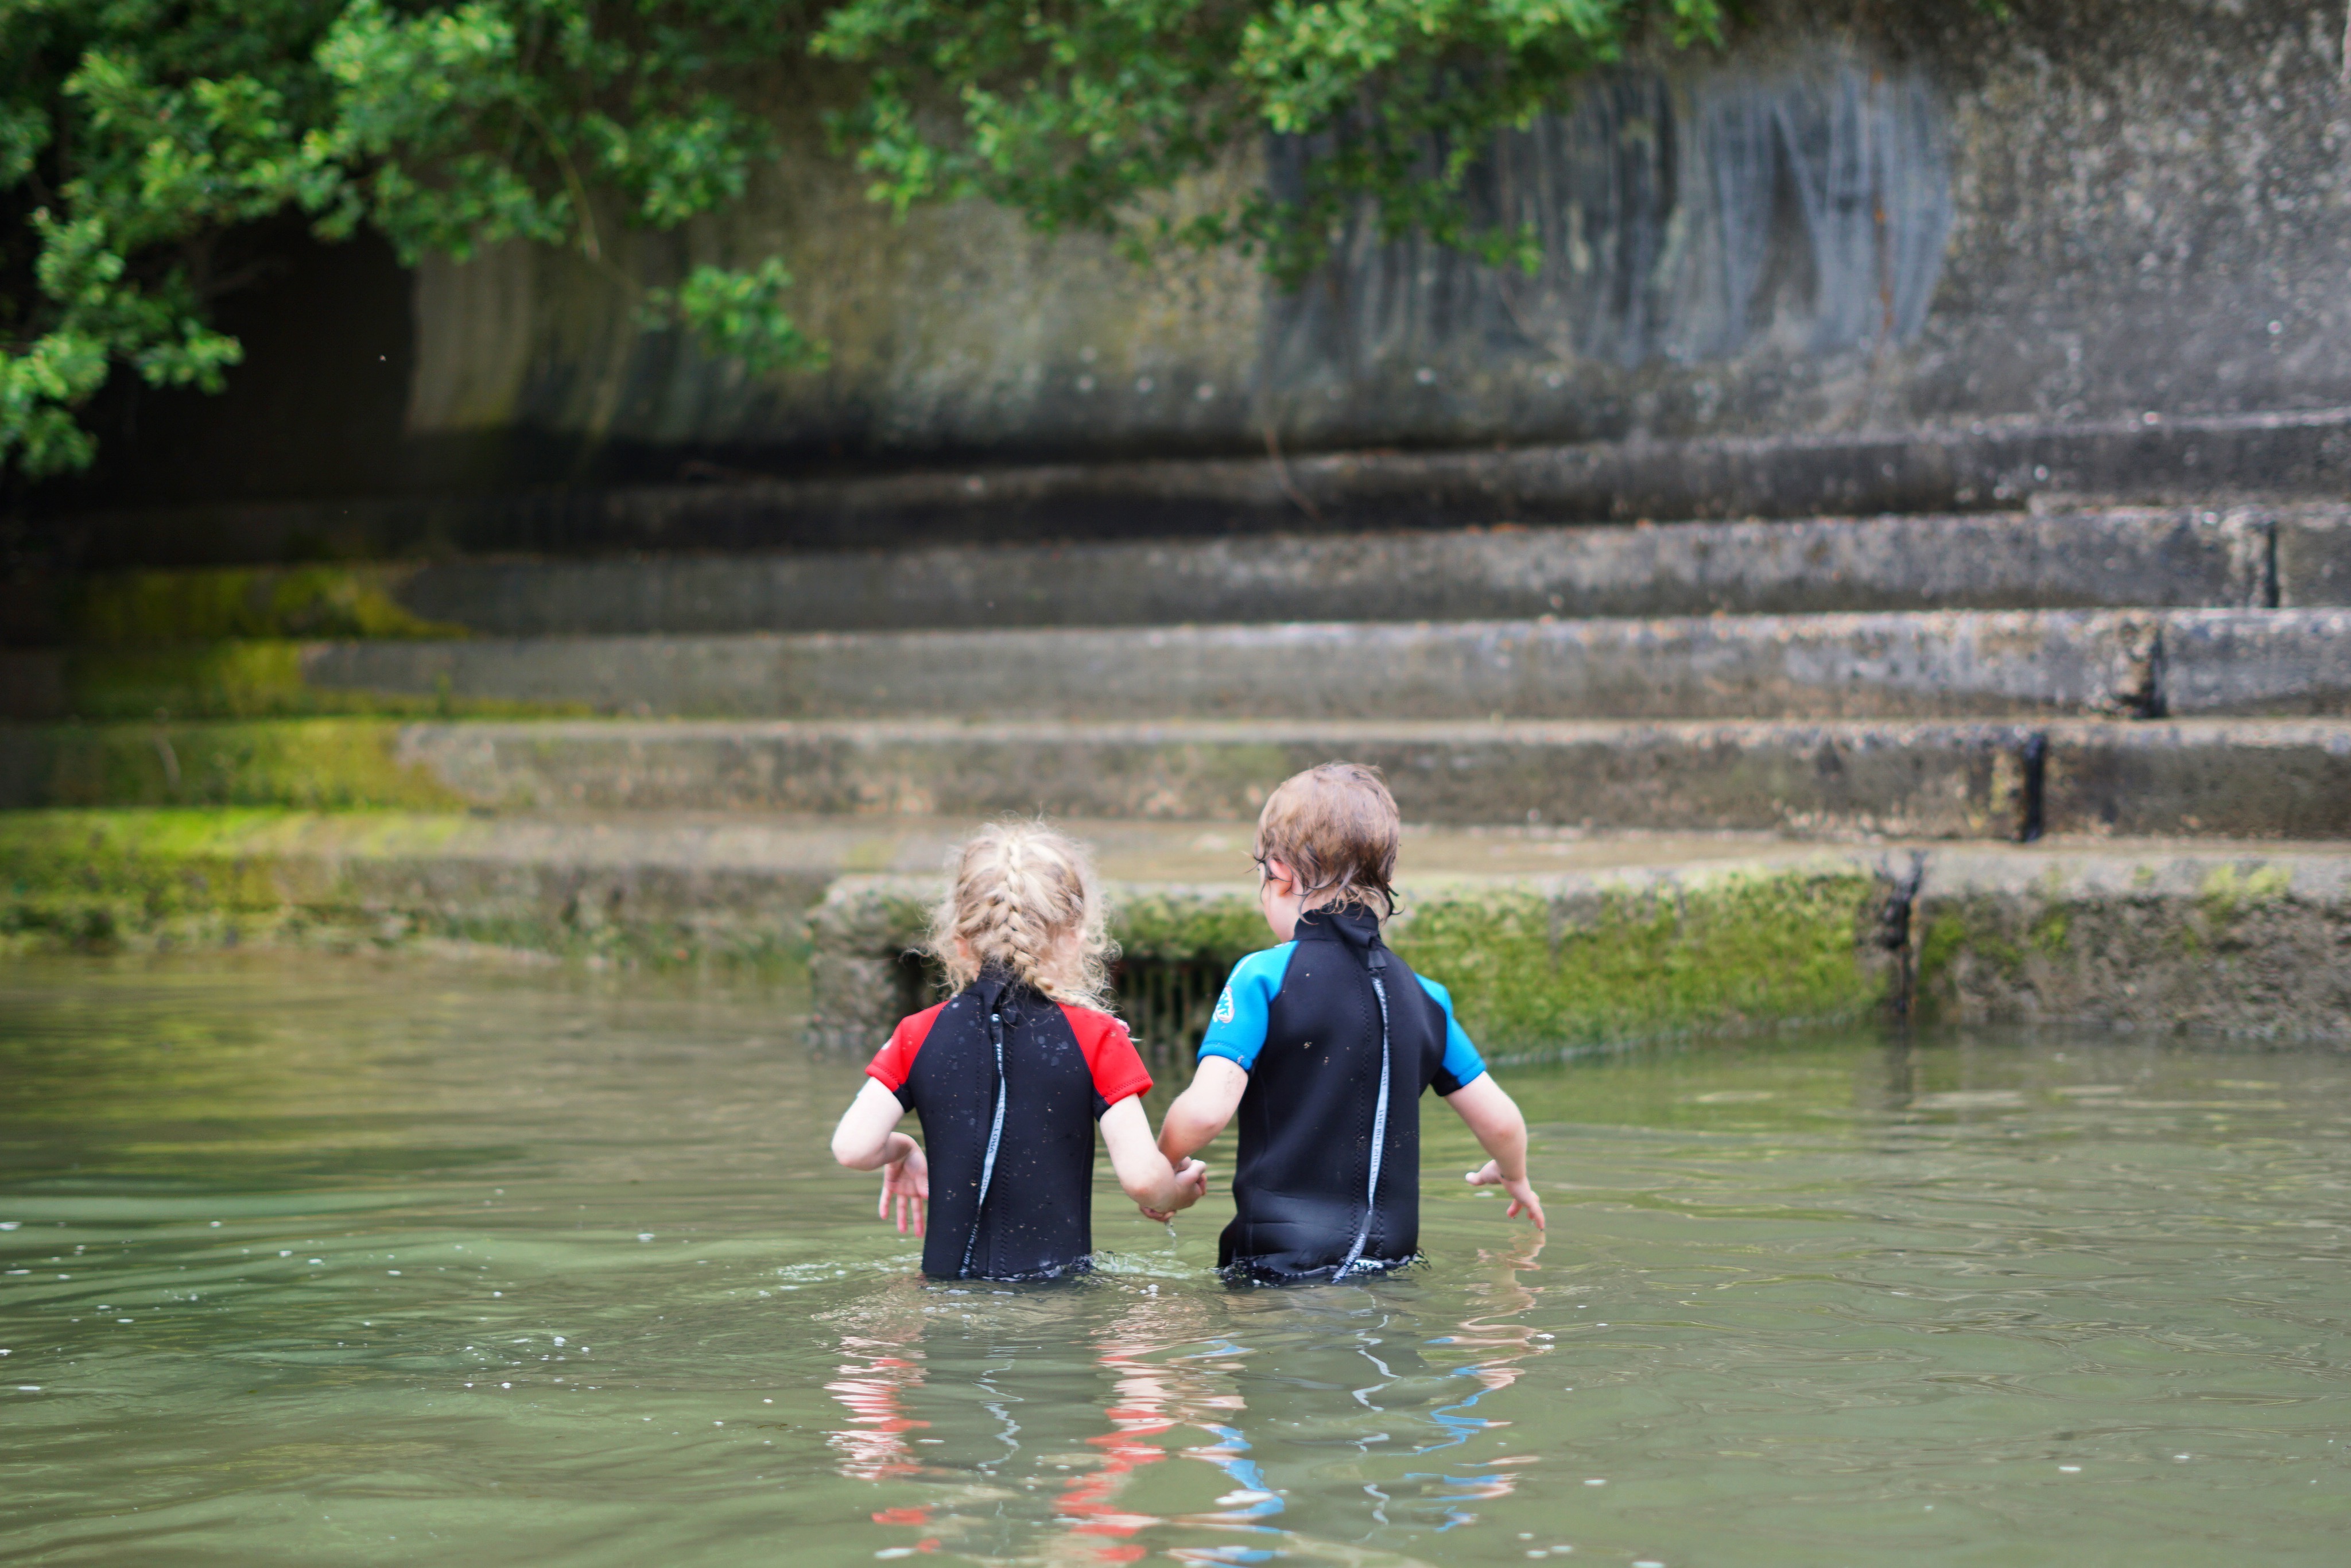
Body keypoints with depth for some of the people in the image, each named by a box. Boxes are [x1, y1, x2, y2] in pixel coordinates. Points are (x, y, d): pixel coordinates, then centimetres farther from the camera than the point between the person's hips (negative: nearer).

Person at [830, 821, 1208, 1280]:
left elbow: (852, 1147, -1)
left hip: (949, 1276, 3)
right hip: (1057, 1286, -2)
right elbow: (1142, 1176, -7)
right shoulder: (1095, 1037, 0)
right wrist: (1177, 1193, 16)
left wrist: (901, 1151, 21)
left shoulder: (918, 1036, 6)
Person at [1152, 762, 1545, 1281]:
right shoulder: (1422, 995, 12)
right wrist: (1513, 1177, 40)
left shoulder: (1264, 978, -4)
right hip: (1391, 1255, 5)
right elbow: (1500, 1121, 17)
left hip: (1284, 1261, -5)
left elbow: (1206, 1110, -15)